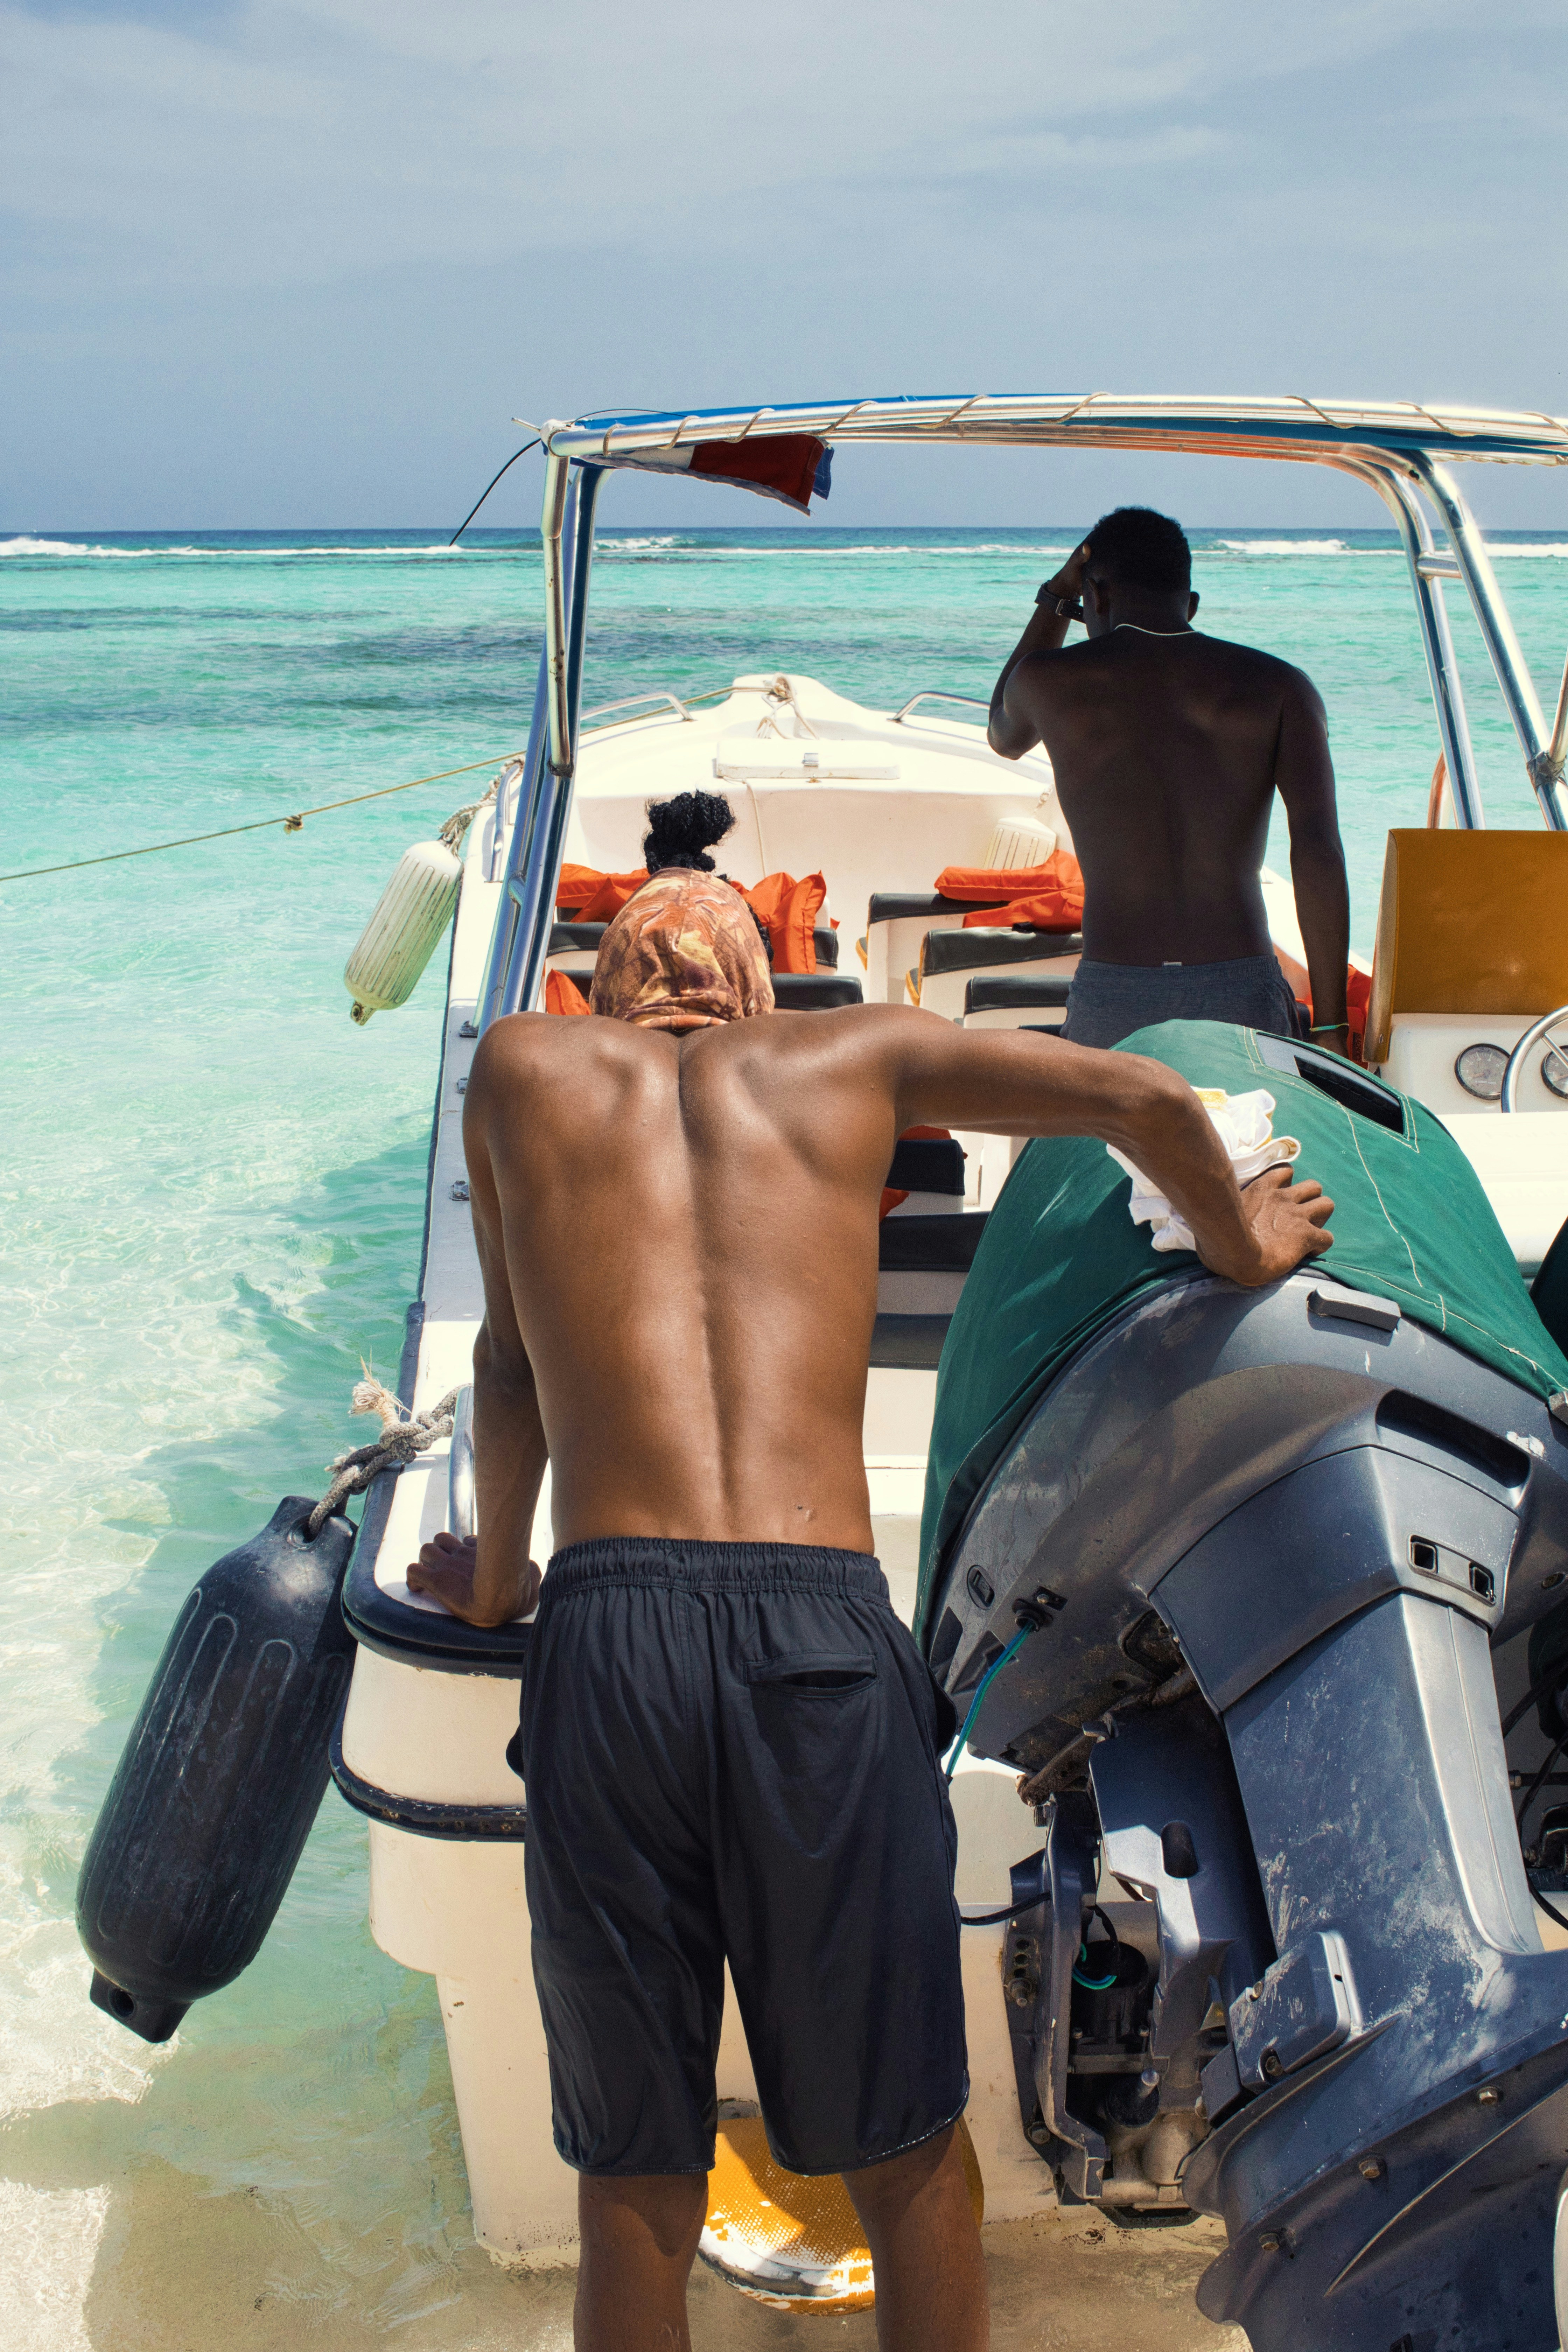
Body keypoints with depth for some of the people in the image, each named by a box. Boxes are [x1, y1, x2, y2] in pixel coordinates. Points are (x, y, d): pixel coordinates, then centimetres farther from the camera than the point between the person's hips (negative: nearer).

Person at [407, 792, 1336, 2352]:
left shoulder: (525, 1065, 18)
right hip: (829, 1637, 0)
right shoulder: (851, 1054, 18)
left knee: (632, 2177, 17)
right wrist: (1238, 1249, 38)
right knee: (903, 2153, 19)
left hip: (608, 1637, 0)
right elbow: (1148, 1099, 19)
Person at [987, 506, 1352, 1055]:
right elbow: (1318, 849, -5)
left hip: (1113, 1000, 0)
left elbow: (1006, 737, 33)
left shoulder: (1050, 678, 7)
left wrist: (1055, 599, 39)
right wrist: (1330, 1026, -5)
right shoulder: (1280, 686, 7)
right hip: (1246, 997, 1)